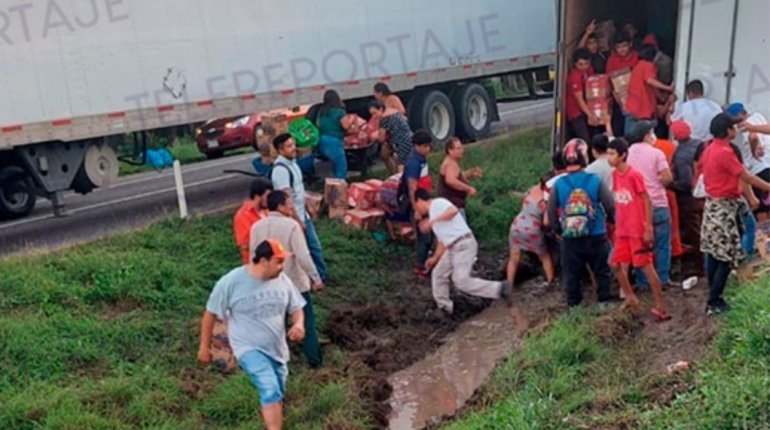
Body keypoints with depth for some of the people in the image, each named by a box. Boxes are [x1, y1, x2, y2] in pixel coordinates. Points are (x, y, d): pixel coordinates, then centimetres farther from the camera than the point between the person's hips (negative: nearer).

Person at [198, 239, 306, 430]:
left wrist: (299, 324, -18)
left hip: (277, 349, 6)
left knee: (276, 396, 18)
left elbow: (296, 308, 5)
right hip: (249, 349, -5)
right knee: (271, 392, -24)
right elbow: (210, 313, -6)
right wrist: (204, 347, 0)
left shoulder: (282, 280, -6)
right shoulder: (230, 282, -18)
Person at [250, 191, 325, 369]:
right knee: (307, 322, 12)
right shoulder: (291, 225, -19)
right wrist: (316, 278, -17)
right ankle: (314, 359, 20)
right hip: (295, 283, -4)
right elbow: (303, 256, -24)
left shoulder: (257, 227, -4)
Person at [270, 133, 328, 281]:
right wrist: (297, 221, -23)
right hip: (293, 220, -10)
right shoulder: (280, 169, -25)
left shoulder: (291, 162, 5)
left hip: (303, 216, 10)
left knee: (315, 246, 20)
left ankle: (321, 276, 36)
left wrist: (308, 206, 20)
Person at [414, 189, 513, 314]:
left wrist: (432, 221, -24)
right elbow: (443, 239, 27)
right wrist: (435, 258, 29)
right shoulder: (432, 213, 24)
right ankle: (444, 308, 25)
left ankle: (499, 289, -15)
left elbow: (454, 210, -27)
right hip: (453, 248, 10)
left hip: (464, 245, -10)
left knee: (461, 281, -19)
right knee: (438, 274, 15)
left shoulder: (437, 203, -5)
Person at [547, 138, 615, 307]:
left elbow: (551, 214, 0)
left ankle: (574, 304, 15)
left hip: (570, 239, 1)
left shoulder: (558, 185, -7)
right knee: (602, 271, 15)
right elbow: (611, 207, -2)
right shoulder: (595, 181, -9)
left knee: (572, 275, 11)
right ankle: (604, 300, 20)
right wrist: (611, 220, 19)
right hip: (596, 237, 0)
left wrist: (559, 230, 16)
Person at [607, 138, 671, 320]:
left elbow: (647, 201, -14)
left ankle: (662, 306, 8)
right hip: (622, 231, 8)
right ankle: (630, 297, 31)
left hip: (638, 231, -8)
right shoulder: (615, 174, 6)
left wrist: (648, 229, -16)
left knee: (647, 267, -2)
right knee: (616, 264, 12)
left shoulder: (634, 175, -16)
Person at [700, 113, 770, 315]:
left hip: (712, 204, 9)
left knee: (714, 254, 13)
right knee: (727, 257, -3)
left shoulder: (709, 149, 9)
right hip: (724, 207, -9)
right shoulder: (725, 152, -19)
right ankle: (714, 302, -1)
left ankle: (713, 297, 20)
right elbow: (747, 177, -16)